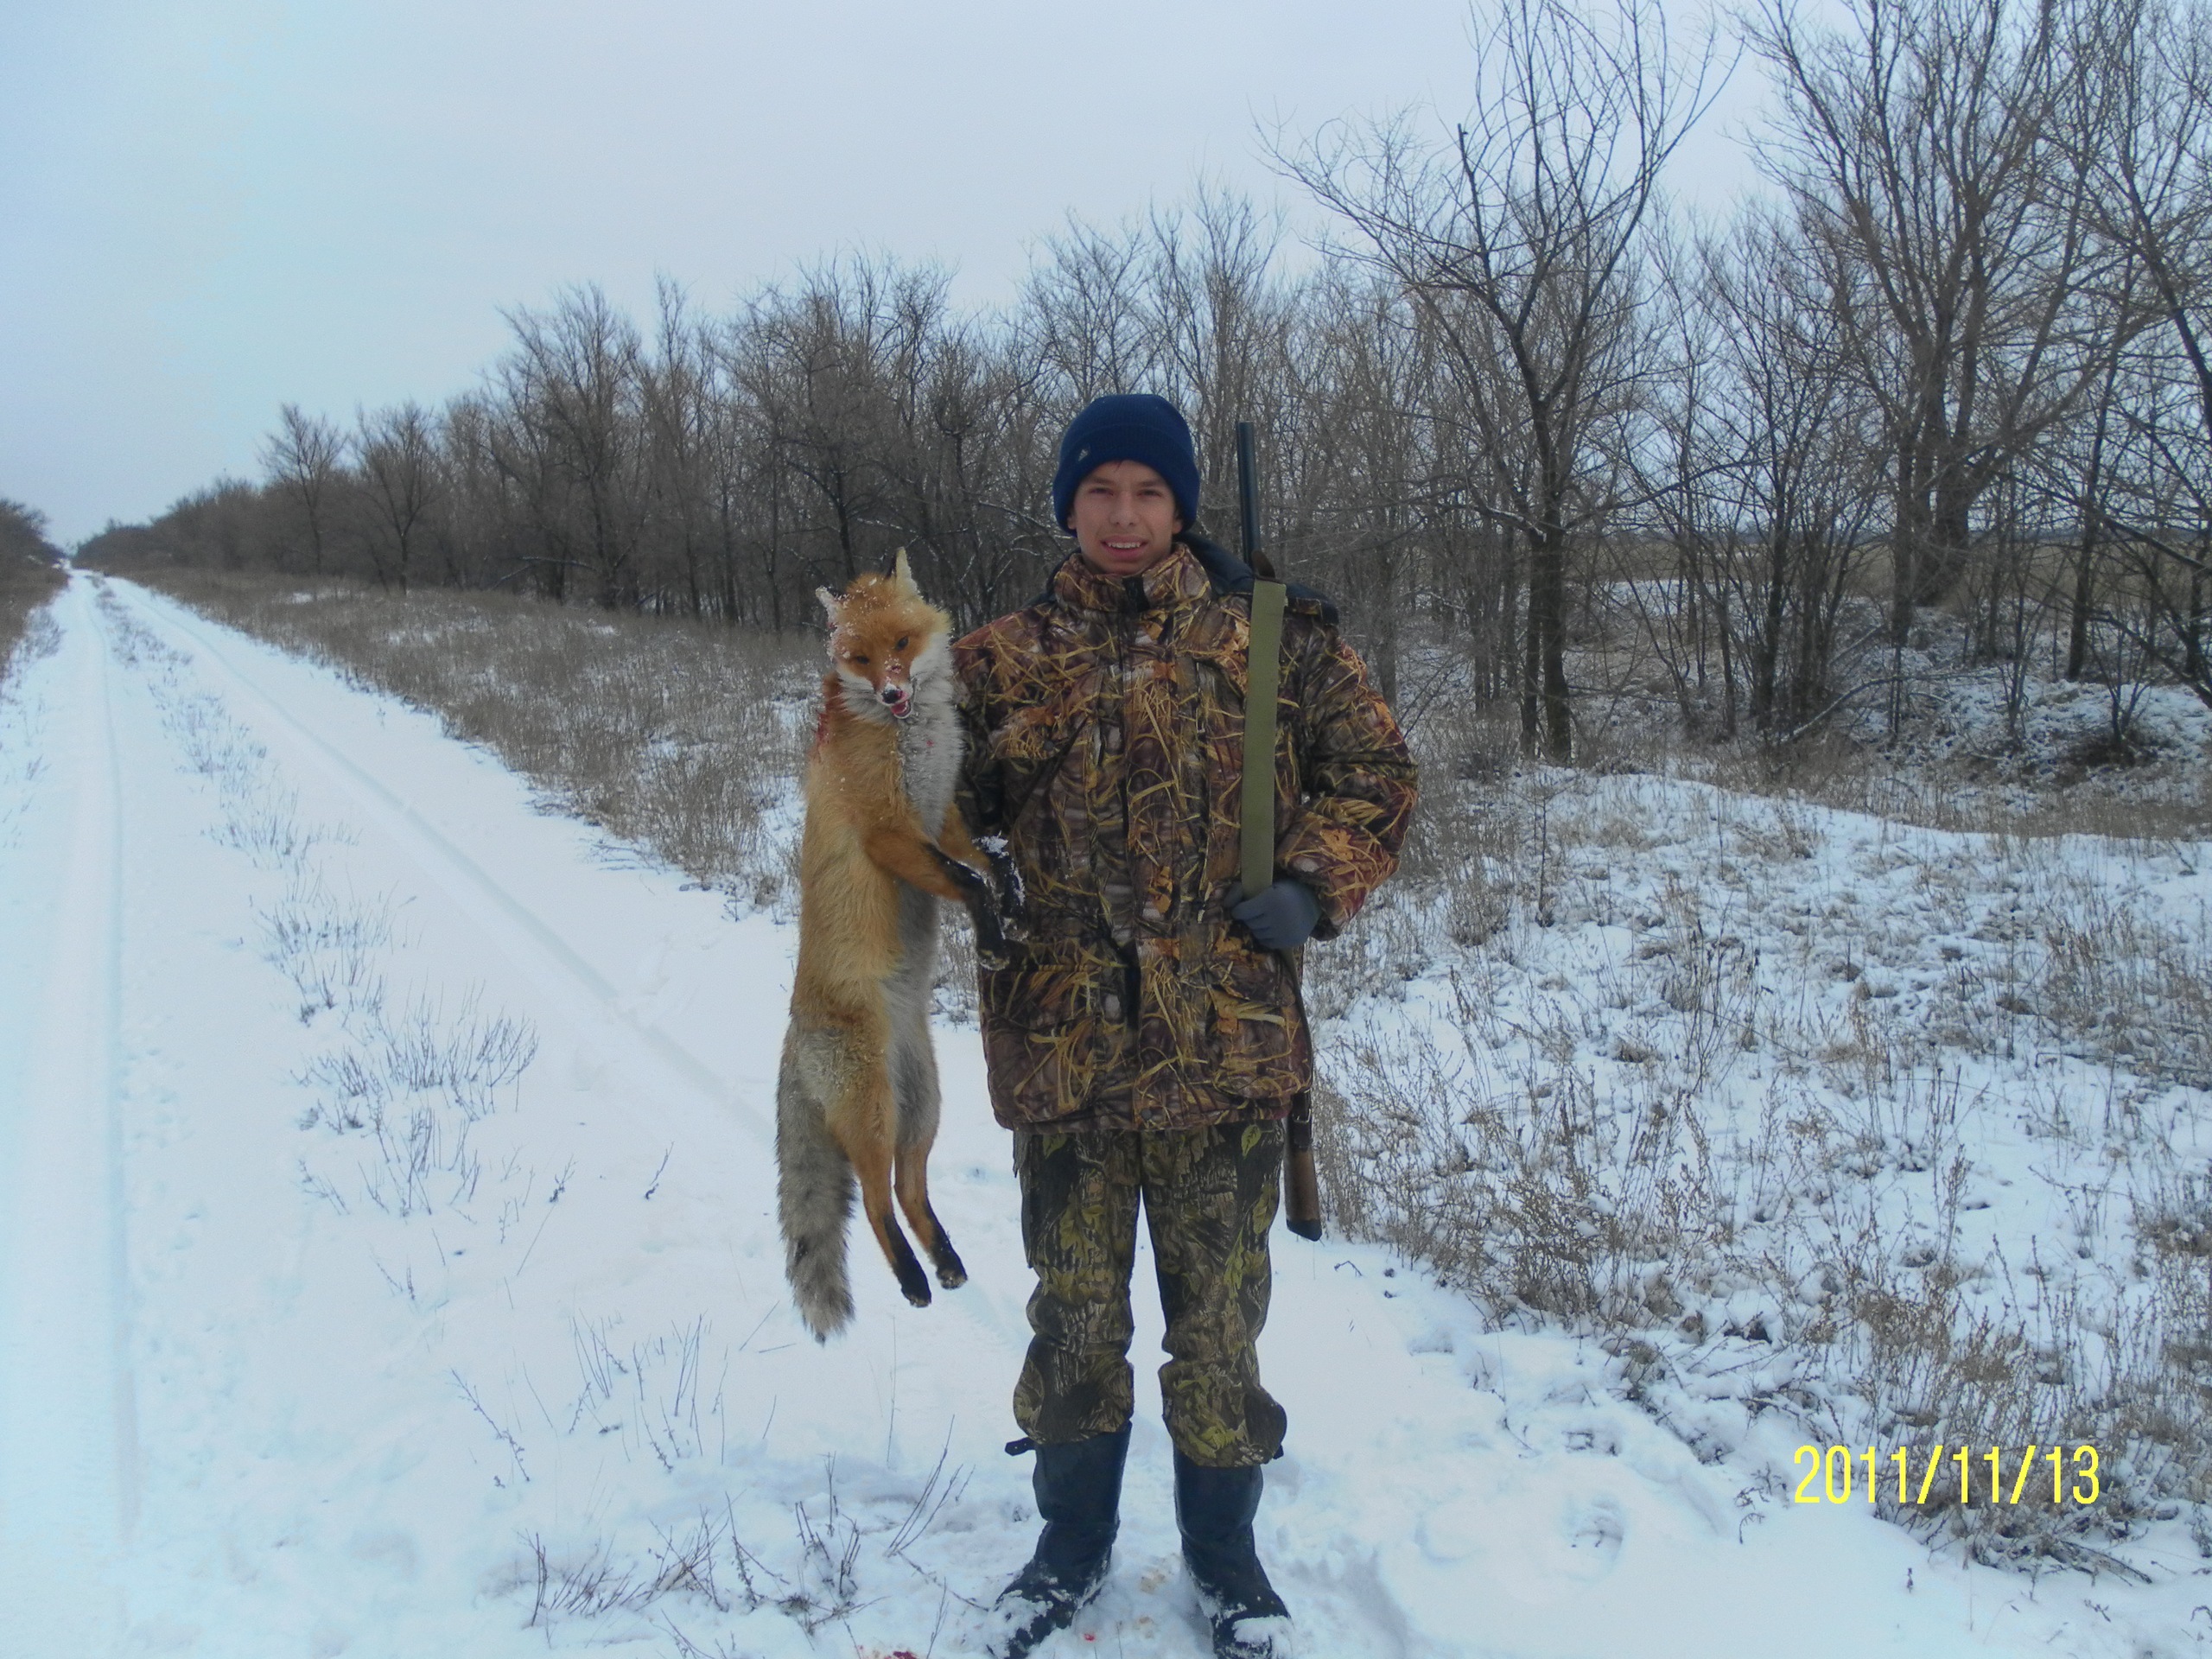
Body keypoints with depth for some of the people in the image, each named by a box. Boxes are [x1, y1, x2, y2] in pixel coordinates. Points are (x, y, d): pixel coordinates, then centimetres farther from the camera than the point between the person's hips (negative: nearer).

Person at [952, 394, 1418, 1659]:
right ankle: (1073, 1544, 36)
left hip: (1226, 1036, -1)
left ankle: (1224, 1548, 33)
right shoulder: (1010, 659, 5)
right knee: (1075, 1304, 15)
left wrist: (1315, 887, -9)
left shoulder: (1273, 637, 1)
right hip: (1062, 1037, 2)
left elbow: (1374, 770, 6)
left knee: (1218, 1303, 11)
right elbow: (948, 807, 11)